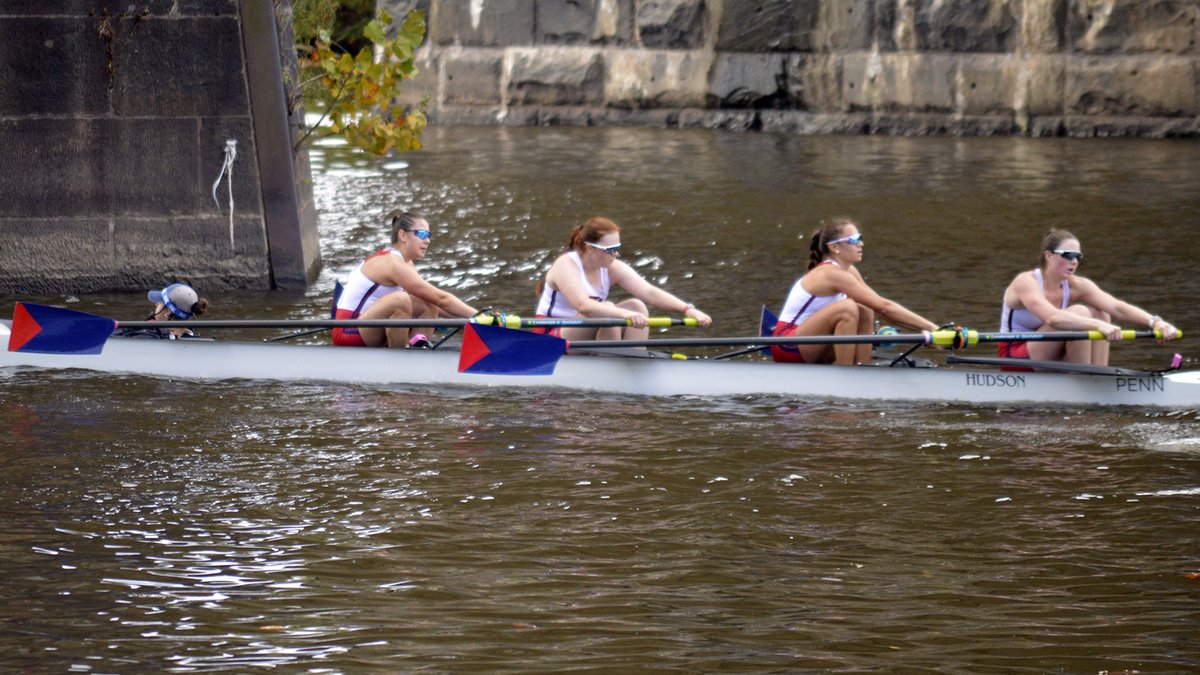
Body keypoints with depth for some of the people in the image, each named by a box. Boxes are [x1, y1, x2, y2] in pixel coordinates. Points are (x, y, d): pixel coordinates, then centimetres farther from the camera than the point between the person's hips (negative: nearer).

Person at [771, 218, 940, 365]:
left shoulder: (849, 272, 9)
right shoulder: (833, 274, -20)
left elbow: (881, 305, 6)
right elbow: (883, 307, -24)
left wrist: (924, 329, -6)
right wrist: (932, 328, -24)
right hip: (787, 347, -9)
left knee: (866, 313, -2)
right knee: (847, 308, -27)